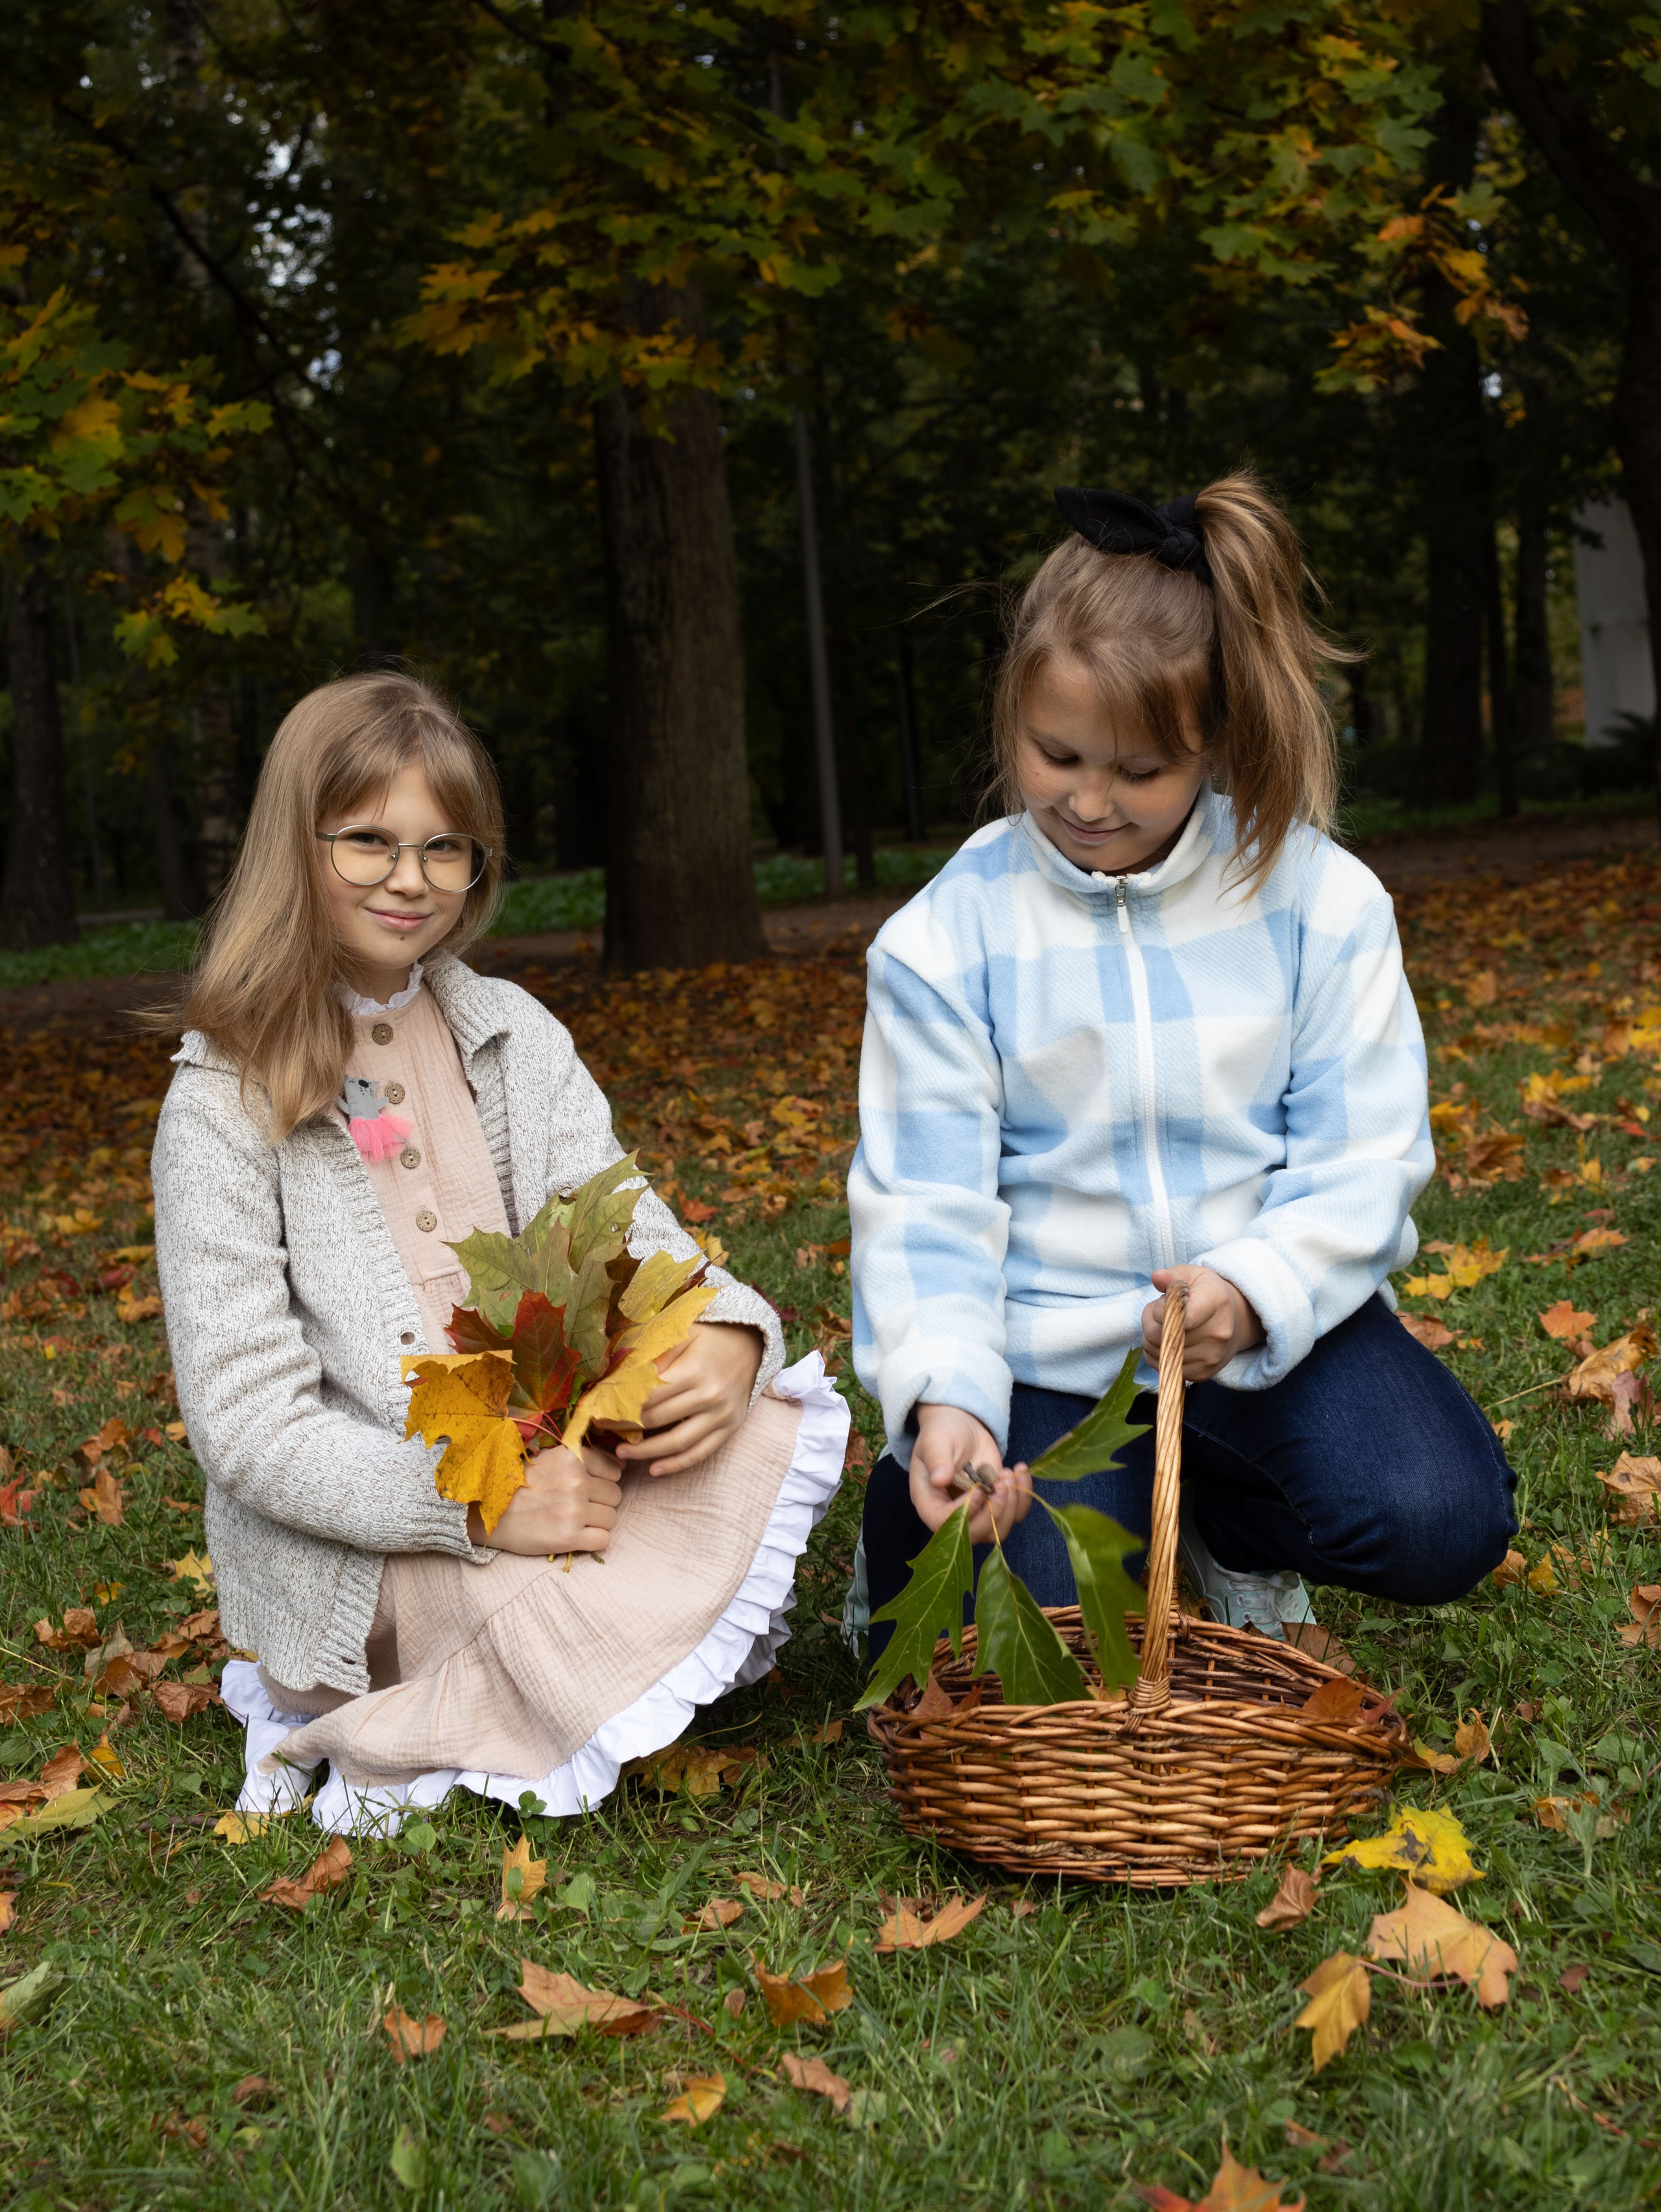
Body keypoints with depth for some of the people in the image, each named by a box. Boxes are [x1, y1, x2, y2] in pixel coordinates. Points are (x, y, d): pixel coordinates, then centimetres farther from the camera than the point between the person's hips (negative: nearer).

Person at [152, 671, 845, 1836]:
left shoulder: (515, 1038, 8)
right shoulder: (224, 1106, -9)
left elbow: (626, 1225, 1)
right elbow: (246, 1427, -13)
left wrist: (724, 1338, -23)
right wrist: (474, 1506, -26)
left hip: (552, 1465, 6)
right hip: (359, 1547, -6)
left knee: (765, 1433, -21)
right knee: (565, 1617, -34)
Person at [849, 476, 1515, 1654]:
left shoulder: (1319, 899, -5)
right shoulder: (946, 936, -7)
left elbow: (1362, 1158, -7)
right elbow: (925, 1200, -9)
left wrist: (1256, 1292, -27)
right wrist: (943, 1393, -27)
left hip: (1275, 1316, 1)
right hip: (1049, 1348, -1)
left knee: (1439, 1521, -24)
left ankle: (1233, 1526, 11)